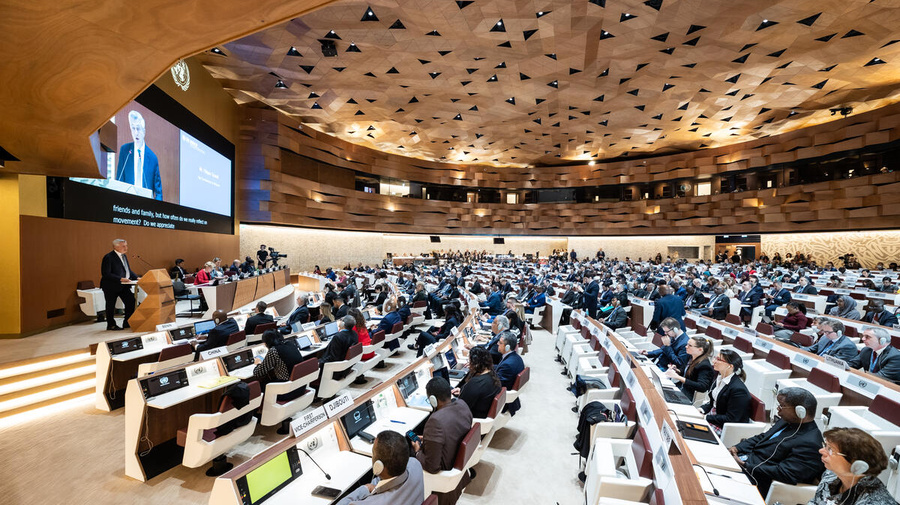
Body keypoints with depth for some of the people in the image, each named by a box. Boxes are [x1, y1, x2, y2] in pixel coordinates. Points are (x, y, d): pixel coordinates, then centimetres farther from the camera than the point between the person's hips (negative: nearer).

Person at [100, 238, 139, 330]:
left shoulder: (124, 256, 9)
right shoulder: (108, 257, -16)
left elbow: (128, 270, 15)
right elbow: (106, 274, -21)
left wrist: (136, 278, 2)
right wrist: (120, 279, -27)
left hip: (124, 285, 7)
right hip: (111, 286, -7)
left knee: (131, 302, 3)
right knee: (111, 306, 7)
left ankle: (127, 323, 15)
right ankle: (111, 325, 21)